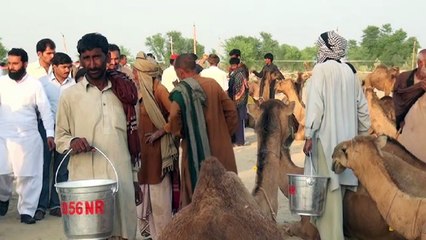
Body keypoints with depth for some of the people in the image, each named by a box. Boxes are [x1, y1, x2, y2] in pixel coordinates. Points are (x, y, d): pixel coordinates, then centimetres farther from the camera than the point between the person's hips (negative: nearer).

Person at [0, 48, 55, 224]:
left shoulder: (34, 84, 0)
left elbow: (45, 110, 0)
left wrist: (50, 134, -5)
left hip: (28, 137, -1)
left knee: (28, 175, -1)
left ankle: (27, 210, 9)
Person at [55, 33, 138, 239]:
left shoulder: (124, 91, 10)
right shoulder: (70, 95, 2)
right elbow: (60, 138, 6)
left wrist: (135, 175, 15)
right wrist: (72, 141, -17)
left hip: (121, 178, 2)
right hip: (85, 180, -2)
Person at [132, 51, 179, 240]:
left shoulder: (159, 89, -13)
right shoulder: (142, 91, 10)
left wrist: (160, 132, -17)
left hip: (158, 147, -8)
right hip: (145, 147, 8)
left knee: (160, 193, -2)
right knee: (149, 193, 13)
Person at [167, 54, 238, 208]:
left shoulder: (180, 93, -14)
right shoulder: (213, 84, -1)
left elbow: (174, 122, -21)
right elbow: (231, 111, 0)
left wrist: (180, 134, 0)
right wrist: (225, 134, 11)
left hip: (195, 151, -4)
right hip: (220, 147, 4)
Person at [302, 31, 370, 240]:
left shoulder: (321, 69, -9)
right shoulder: (350, 72, 8)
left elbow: (315, 104, -16)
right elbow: (362, 106, 11)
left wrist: (309, 135, -15)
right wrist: (363, 133, 19)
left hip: (326, 136, -6)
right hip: (346, 136, 6)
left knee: (328, 185, -3)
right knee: (339, 182, 15)